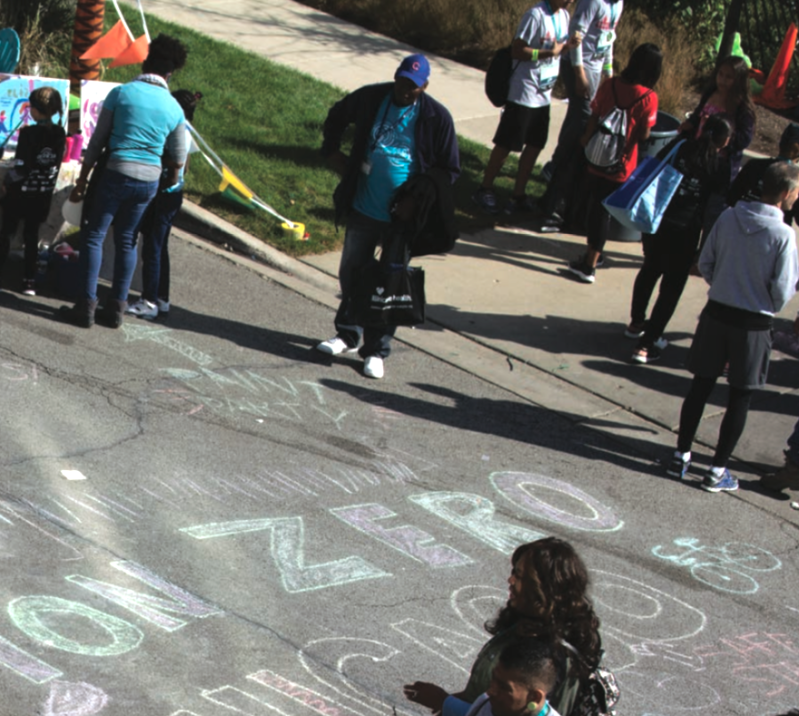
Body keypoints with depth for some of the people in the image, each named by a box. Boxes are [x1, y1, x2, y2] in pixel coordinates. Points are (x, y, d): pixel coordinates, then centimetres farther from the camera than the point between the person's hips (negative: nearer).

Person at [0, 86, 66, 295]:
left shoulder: (28, 133, -18)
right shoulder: (60, 134, -3)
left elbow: (21, 167, -17)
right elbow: (56, 164, 4)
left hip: (21, 192, -4)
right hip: (44, 194, 4)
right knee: (32, 235, 12)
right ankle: (29, 282, 10)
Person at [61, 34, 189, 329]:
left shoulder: (121, 93, -5)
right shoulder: (174, 109, 4)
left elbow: (97, 141, -3)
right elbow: (178, 160, 9)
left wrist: (82, 179, 3)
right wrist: (170, 184, 28)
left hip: (116, 174, -4)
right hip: (150, 180, 4)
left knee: (93, 235, 4)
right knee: (126, 240, 14)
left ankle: (87, 305, -3)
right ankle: (117, 307, 14)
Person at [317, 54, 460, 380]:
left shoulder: (436, 117, -12)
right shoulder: (371, 99, -4)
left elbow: (449, 170, -5)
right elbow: (337, 116, 19)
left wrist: (416, 200, -14)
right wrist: (332, 150, 8)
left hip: (402, 217, -3)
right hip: (363, 208, 3)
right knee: (352, 272, 15)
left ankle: (376, 350, 16)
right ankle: (347, 333, 34)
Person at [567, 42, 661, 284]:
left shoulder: (610, 85, -6)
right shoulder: (648, 98, -15)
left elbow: (594, 117, 1)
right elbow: (643, 135, -14)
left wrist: (587, 139, 16)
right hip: (622, 165, -3)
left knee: (596, 207, 17)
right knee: (604, 211, 6)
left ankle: (592, 255, 30)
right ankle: (589, 264, 10)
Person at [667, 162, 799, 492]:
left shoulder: (729, 217, -5)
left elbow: (705, 263, 3)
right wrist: (770, 309, 7)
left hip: (716, 313, 4)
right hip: (754, 323, -4)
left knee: (701, 385, 15)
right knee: (740, 397, 9)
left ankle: (681, 456, 21)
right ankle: (717, 470, 13)